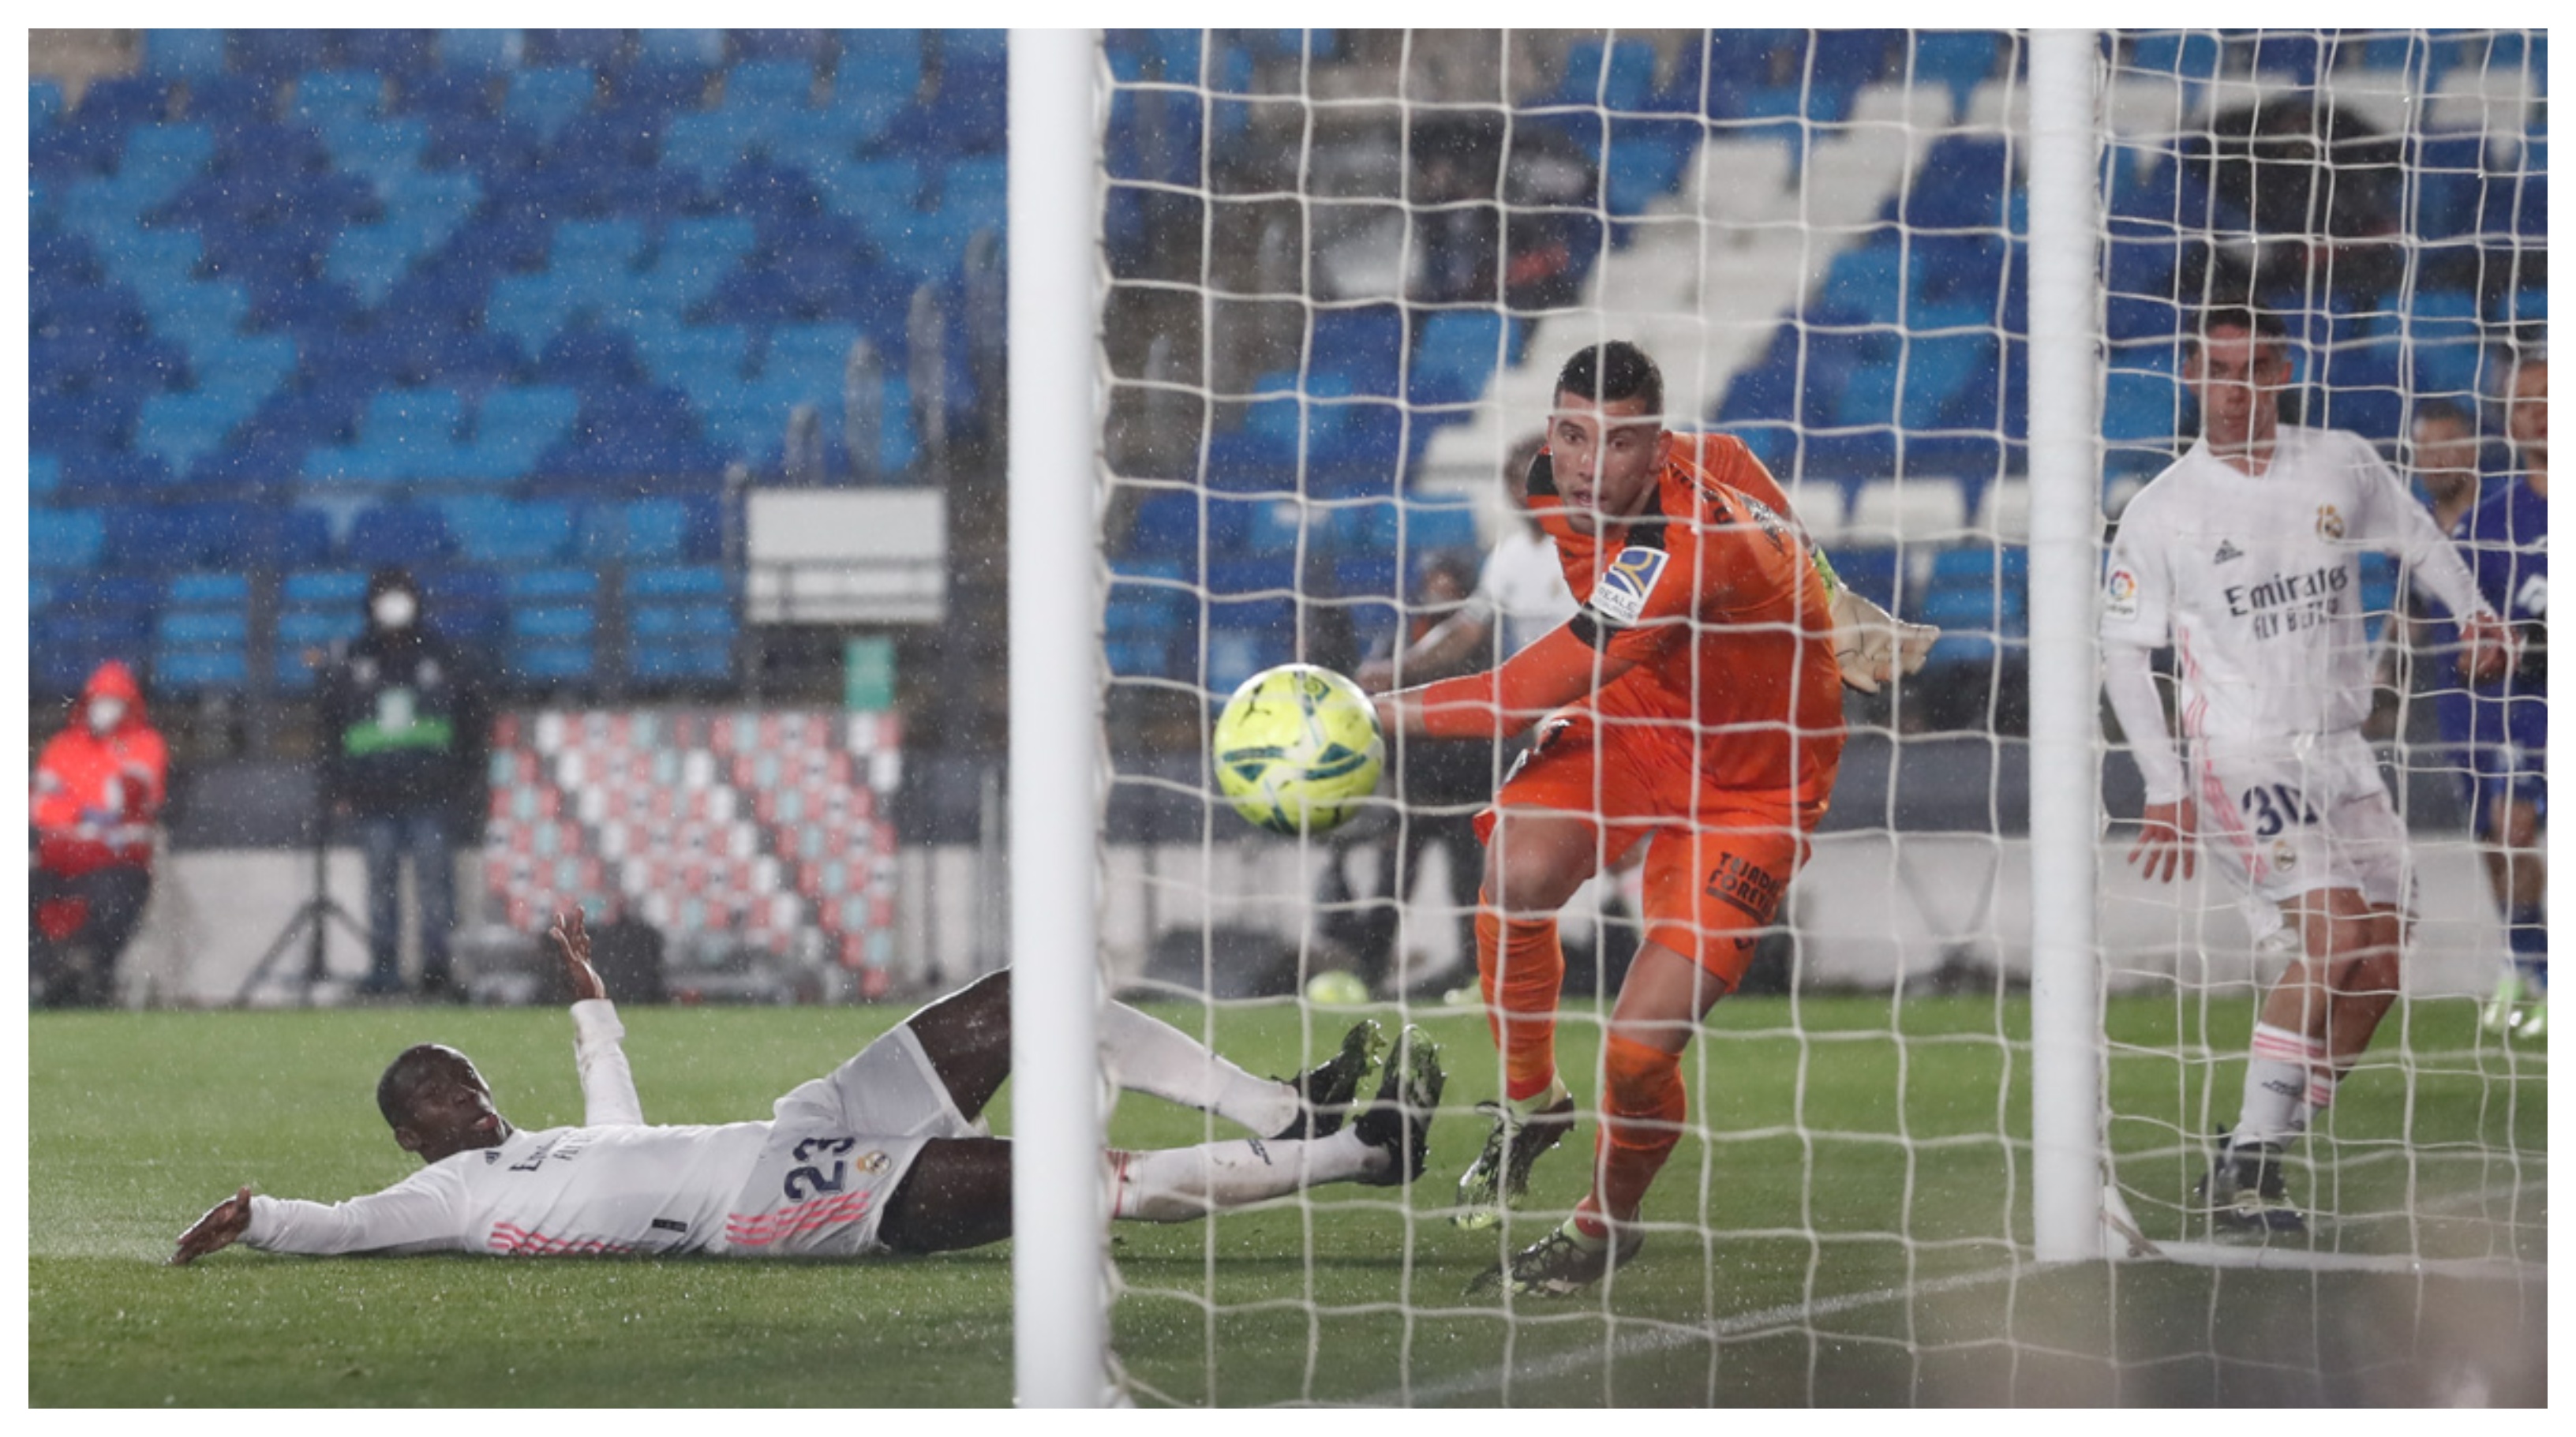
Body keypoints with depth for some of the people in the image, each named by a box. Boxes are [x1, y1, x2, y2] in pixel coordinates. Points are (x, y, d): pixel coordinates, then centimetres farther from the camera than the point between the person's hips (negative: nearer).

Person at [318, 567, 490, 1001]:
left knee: (434, 878, -5)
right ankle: (382, 972, 5)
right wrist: (337, 786, 6)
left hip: (431, 790, -1)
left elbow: (472, 723, 10)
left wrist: (465, 781, 3)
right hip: (373, 794, 1)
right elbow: (331, 731, 14)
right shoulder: (352, 667, 10)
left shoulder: (443, 660, 8)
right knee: (381, 881, 3)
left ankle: (436, 964, -2)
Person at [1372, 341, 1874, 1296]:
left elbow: (1529, 696, -36)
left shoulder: (1681, 551, -37)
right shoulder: (1550, 482, -12)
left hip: (1749, 785, -6)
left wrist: (1385, 713, -29)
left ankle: (1608, 1223, 16)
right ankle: (1527, 1105, 0)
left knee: (1640, 1049, -16)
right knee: (1518, 873, -26)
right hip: (1636, 718, 6)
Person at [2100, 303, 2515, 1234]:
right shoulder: (2162, 511, -5)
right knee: (2332, 938, -22)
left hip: (2340, 753, 6)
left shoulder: (2343, 466, 5)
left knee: (2376, 968, 1)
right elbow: (2121, 649, -1)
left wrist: (2474, 612, 2)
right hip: (2240, 756, -6)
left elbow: (2418, 540, 21)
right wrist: (2165, 789, -7)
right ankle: (2245, 1161, -17)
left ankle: (2261, 1153, 12)